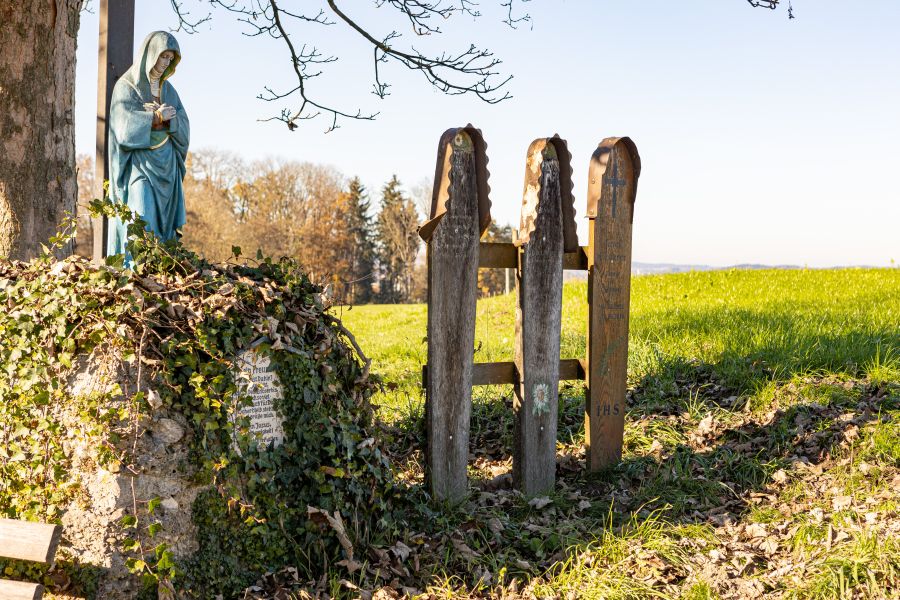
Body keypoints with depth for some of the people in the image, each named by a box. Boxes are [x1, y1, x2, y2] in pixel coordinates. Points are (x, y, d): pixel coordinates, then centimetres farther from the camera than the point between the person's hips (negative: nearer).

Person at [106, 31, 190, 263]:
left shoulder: (167, 89, 15)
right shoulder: (126, 86, -1)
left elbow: (184, 127, 6)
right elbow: (124, 125, -13)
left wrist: (170, 118, -16)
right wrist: (156, 117, -25)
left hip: (165, 165, 6)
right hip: (139, 163, -6)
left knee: (164, 223, 1)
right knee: (142, 224, -16)